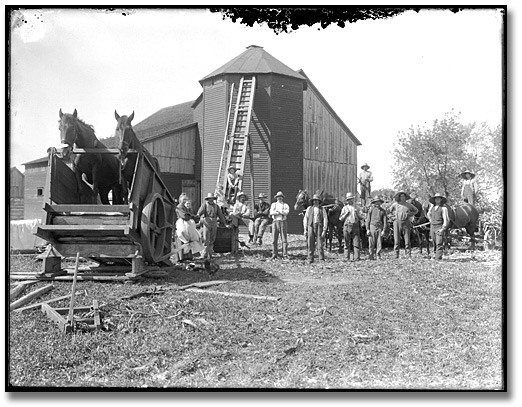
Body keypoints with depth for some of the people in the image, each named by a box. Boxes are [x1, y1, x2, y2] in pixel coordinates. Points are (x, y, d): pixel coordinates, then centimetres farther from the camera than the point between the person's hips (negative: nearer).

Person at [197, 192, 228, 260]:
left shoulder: (216, 206, 14)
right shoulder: (204, 205, 4)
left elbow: (220, 215, 15)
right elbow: (200, 212, -10)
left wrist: (224, 223, 12)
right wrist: (198, 215, -31)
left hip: (214, 223, 4)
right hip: (206, 223, -4)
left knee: (212, 240, 6)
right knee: (206, 239, -8)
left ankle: (209, 254, 15)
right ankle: (204, 254, -3)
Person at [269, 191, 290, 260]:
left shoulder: (285, 205, 10)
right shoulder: (273, 204, 13)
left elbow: (286, 212, -10)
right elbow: (271, 212, -5)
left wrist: (277, 211, -10)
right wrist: (281, 212, -9)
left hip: (282, 222, -1)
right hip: (275, 222, 1)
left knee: (284, 239, -5)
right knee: (274, 239, 2)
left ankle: (285, 255, -4)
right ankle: (274, 254, 9)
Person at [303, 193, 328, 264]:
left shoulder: (322, 209, 5)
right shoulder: (309, 209, 10)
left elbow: (325, 220, 2)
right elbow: (305, 219, 11)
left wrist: (324, 231, -7)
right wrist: (305, 229, 5)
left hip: (319, 227, -2)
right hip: (311, 227, 2)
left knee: (320, 244, -5)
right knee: (310, 244, 2)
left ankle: (322, 260, 4)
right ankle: (310, 260, 10)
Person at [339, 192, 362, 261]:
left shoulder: (355, 208, 15)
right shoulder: (345, 208, 9)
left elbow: (360, 218, 16)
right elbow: (341, 219, 6)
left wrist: (357, 213, -2)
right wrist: (346, 213, -8)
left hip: (355, 226, 2)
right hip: (347, 226, -1)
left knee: (356, 242, -5)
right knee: (347, 243, 1)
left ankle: (356, 257, -3)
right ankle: (347, 257, 7)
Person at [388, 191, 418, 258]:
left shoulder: (409, 205, 8)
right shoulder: (395, 204, 4)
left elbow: (416, 210, 24)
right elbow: (388, 211, 15)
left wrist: (410, 215, 9)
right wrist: (393, 217, 3)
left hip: (406, 223, 1)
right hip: (397, 222, -1)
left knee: (407, 239, -3)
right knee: (396, 239, -2)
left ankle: (408, 254, 1)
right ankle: (396, 254, 3)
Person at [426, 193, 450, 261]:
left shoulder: (443, 208, -6)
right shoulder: (432, 206, 10)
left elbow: (446, 219, -9)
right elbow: (428, 214, 29)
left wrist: (443, 228, -14)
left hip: (440, 227, -6)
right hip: (432, 227, 6)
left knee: (439, 244, -11)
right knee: (434, 244, 10)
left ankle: (438, 258, -13)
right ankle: (436, 254, 21)